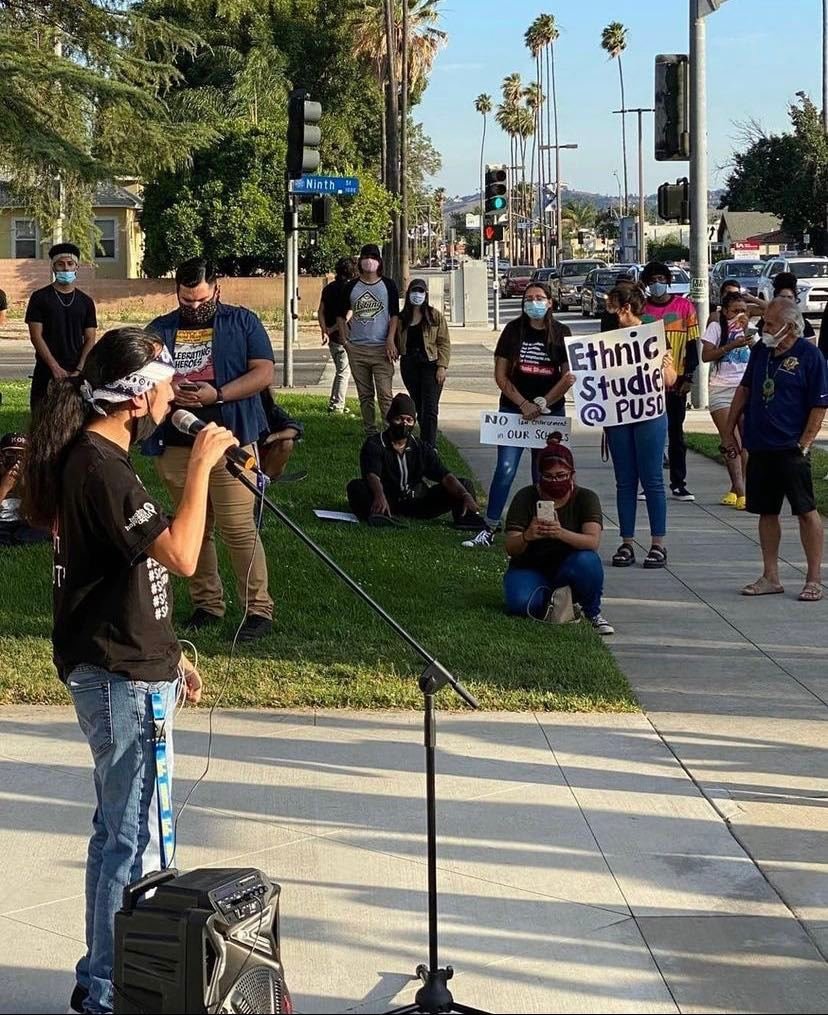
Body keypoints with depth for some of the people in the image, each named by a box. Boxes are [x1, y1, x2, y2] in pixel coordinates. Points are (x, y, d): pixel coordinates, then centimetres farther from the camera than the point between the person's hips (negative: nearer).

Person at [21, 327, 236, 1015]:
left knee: (120, 828, 19)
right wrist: (201, 465, -19)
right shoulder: (99, 466, -21)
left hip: (124, 667, 11)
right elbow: (181, 556, -26)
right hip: (122, 678, -11)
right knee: (137, 838, -3)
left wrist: (166, 651, 21)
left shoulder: (91, 456, 12)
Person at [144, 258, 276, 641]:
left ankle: (258, 609, -4)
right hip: (176, 446, 4)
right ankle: (206, 604, 20)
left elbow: (263, 373, -4)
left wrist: (216, 394, -16)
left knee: (238, 528, -9)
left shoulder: (242, 322, 5)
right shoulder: (160, 329, 14)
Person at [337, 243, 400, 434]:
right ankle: (370, 433, 15)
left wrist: (390, 340, -10)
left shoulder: (388, 285, 3)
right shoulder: (351, 287, 8)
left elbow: (394, 314, 1)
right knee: (365, 395, 8)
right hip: (357, 349, 3)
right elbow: (341, 314, 15)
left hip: (381, 348, -3)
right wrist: (344, 338, 4)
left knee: (385, 395, -10)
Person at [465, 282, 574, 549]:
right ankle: (490, 529, -3)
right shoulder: (513, 331, 0)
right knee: (505, 469, -8)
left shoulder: (561, 333, 1)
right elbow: (500, 375, 0)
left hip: (550, 411, 1)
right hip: (514, 409, -1)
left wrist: (541, 404, -10)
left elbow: (568, 377, -2)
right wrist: (524, 405, -9)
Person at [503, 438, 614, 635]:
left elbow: (593, 542, -26)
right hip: (529, 569, 0)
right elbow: (511, 549, -16)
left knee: (586, 561, -34)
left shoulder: (585, 498, -9)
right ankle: (548, 600, 1)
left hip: (567, 569, 0)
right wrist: (527, 537, -41)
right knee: (520, 603, -34)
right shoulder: (525, 497, -9)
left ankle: (593, 612, -7)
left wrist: (561, 534, -46)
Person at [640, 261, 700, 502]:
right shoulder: (640, 308, 3)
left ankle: (678, 483, 9)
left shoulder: (684, 306, 1)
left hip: (676, 380, -1)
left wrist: (688, 376, -4)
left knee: (676, 432, 5)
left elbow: (692, 344, 2)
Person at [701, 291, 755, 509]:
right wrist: (732, 345, -15)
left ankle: (735, 489, 13)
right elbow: (706, 355, -8)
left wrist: (748, 336, -9)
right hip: (721, 390, -4)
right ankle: (741, 492, -15)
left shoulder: (748, 329, 11)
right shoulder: (716, 328, 1)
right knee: (731, 441, -11)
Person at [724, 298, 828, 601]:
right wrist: (730, 430, 16)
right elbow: (744, 390, 19)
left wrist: (803, 445, -11)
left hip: (790, 448, -6)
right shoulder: (761, 351, 9)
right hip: (759, 445, 6)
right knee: (766, 512, 10)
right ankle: (770, 577, 18)